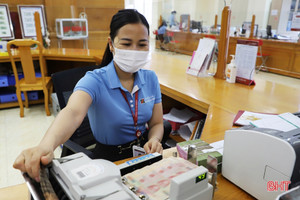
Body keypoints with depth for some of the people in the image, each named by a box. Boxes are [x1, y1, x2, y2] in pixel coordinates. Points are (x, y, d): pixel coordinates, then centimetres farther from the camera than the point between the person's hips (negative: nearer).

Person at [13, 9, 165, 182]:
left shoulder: (151, 78, -2)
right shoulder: (95, 81, -17)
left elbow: (156, 124, 3)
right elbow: (73, 111, -38)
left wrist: (154, 141, -21)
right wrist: (46, 146, -58)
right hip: (111, 158, -3)